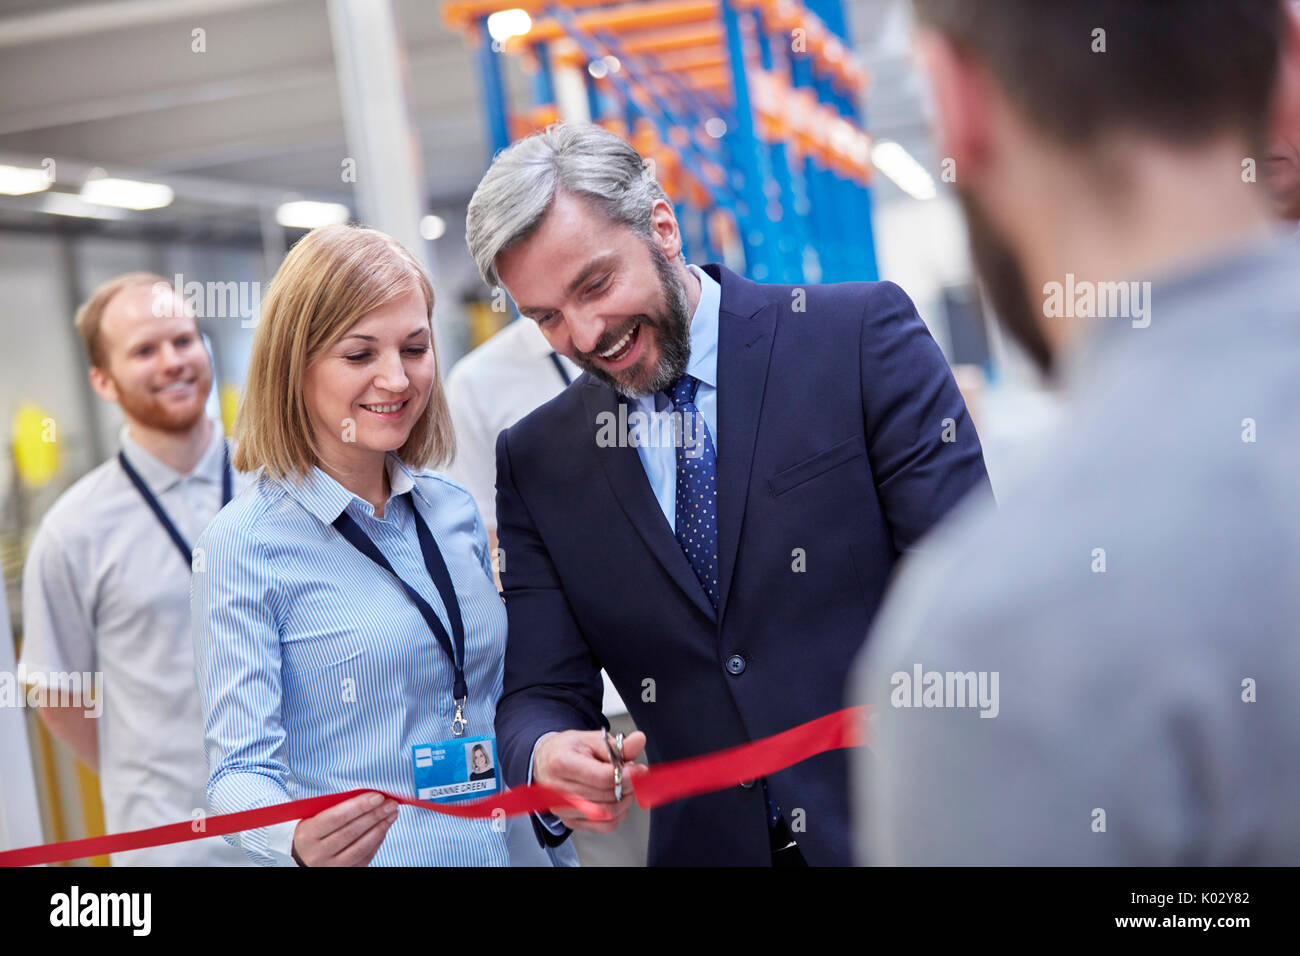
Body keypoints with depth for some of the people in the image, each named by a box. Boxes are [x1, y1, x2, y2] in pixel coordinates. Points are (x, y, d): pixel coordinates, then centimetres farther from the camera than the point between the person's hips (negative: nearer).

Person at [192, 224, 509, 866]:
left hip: (500, 848, 5)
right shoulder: (245, 543, -14)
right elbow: (242, 769, -18)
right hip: (374, 857, -5)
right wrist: (298, 840, -36)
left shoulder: (455, 511, 2)